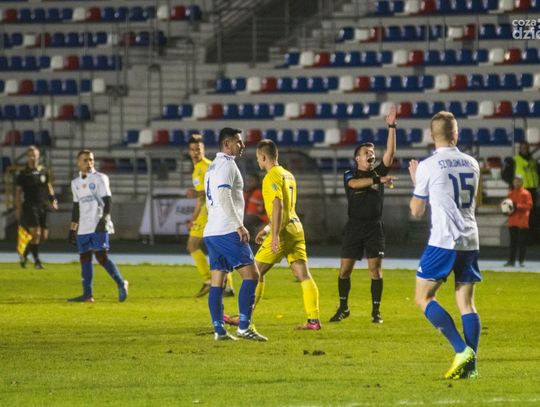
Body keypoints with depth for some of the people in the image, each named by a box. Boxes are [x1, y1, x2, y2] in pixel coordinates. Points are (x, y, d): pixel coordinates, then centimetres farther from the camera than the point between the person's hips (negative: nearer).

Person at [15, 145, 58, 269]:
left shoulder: (44, 171, 8)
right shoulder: (23, 174, -2)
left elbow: (49, 186, 20)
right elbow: (18, 191, 1)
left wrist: (53, 199, 7)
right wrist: (18, 208, -6)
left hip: (43, 206, 5)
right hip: (30, 206, -5)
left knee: (44, 236, 5)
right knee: (36, 233, -15)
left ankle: (24, 255, 24)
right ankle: (37, 261, -7)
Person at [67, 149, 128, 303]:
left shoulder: (99, 178, -1)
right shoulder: (75, 183, 16)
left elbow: (107, 200, -8)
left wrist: (105, 218, -22)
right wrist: (72, 228, 19)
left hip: (99, 226, -6)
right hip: (83, 227, 6)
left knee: (101, 256, -15)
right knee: (84, 257, 2)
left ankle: (121, 284, -3)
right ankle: (87, 294, 4)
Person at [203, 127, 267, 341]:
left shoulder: (212, 167, 21)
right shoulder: (226, 164, -9)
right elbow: (224, 197, -21)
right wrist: (239, 225, -22)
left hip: (212, 232, 10)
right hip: (228, 232, -10)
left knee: (217, 282, 6)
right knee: (251, 275, -8)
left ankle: (219, 330, 3)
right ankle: (244, 327, -14)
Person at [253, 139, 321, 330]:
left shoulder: (272, 177, -10)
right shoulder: (288, 175, 18)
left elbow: (278, 206, -21)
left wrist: (275, 235, -24)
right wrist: (267, 229, 30)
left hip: (283, 232, -8)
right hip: (296, 228, 8)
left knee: (257, 271, 2)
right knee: (303, 275, 2)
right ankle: (314, 320, -4)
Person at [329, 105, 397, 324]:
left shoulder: (379, 172, 7)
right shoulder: (350, 175, 1)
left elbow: (390, 152, -4)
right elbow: (356, 183, -22)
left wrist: (392, 127, -11)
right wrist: (378, 180, -33)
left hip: (374, 228, 1)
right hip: (354, 227, -1)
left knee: (375, 269, -5)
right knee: (345, 269, 1)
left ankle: (376, 311, 2)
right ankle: (343, 308, 17)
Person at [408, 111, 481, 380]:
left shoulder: (428, 166, -5)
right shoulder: (471, 164, 10)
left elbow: (416, 211, 3)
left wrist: (415, 181, 20)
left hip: (443, 241, -5)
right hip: (470, 243, 5)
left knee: (424, 298, 2)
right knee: (466, 304, 7)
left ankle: (462, 350, -13)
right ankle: (470, 364, -3)